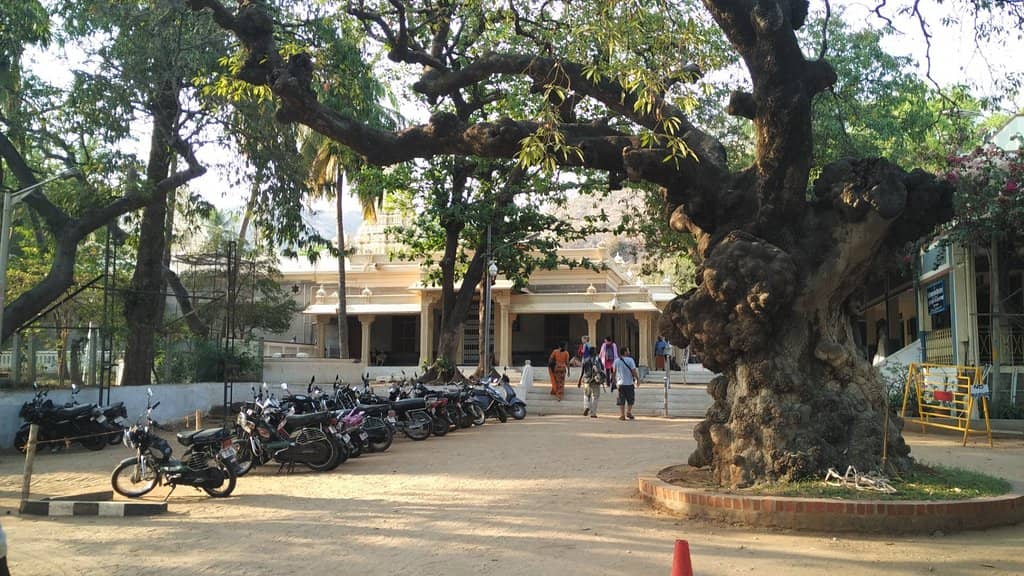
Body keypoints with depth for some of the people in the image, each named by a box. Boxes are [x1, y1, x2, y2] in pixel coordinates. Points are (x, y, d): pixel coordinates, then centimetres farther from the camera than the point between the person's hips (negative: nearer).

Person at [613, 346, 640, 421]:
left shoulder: (616, 361, 3)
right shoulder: (630, 360, -10)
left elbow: (614, 372, 10)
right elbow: (634, 371, -12)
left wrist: (615, 380, 23)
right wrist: (638, 379, -1)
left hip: (620, 383, 3)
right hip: (629, 383, -3)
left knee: (621, 400, 6)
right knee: (630, 399, 13)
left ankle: (622, 415, 4)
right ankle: (628, 412, 6)